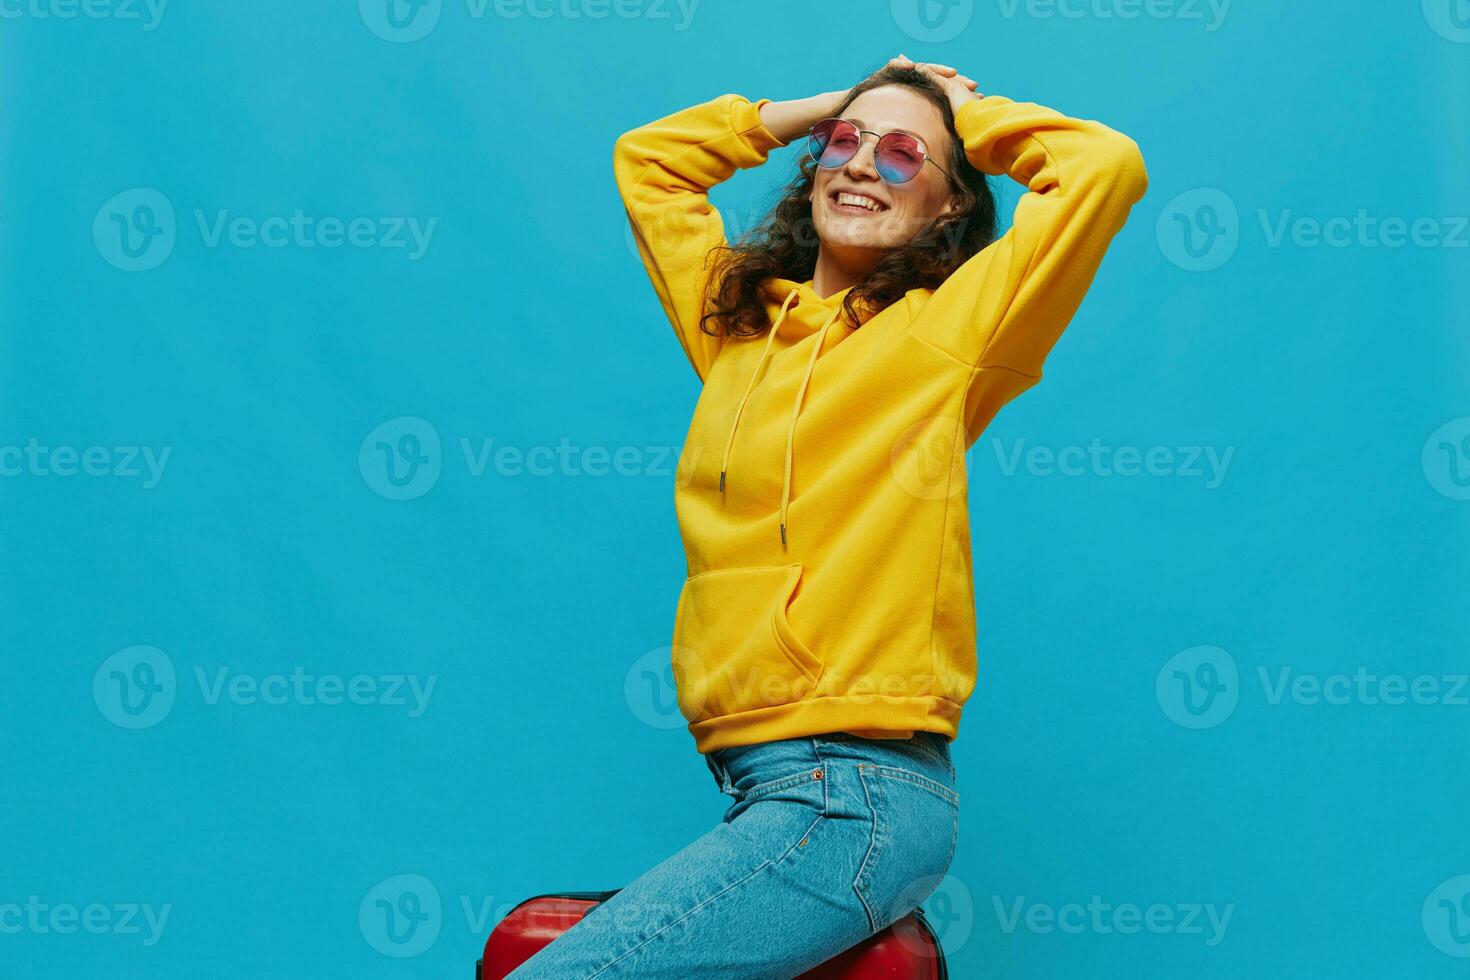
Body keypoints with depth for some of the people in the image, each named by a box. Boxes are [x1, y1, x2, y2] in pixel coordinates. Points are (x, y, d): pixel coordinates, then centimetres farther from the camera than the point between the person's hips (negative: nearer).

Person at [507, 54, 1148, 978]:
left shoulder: (945, 329, 1)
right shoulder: (736, 324, 17)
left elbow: (1108, 166, -7)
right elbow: (647, 156, 30)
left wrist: (966, 113, 9)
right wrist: (830, 105, 23)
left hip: (858, 793, -7)